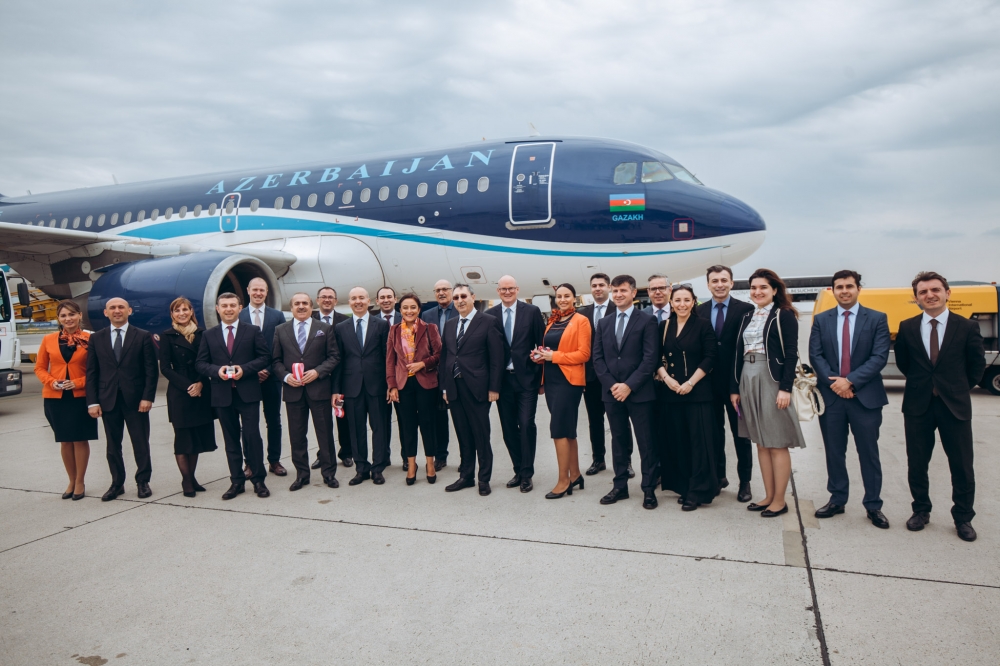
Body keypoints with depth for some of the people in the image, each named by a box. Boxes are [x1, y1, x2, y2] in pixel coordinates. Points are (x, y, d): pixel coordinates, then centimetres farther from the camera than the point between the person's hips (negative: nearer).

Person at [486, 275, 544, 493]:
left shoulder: (532, 311, -1)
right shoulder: (489, 315, 4)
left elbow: (541, 344, 0)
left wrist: (541, 376, -3)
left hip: (526, 378, -3)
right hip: (502, 379, 3)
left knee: (526, 425, -4)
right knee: (508, 428, 10)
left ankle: (526, 474, 9)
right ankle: (518, 470, 24)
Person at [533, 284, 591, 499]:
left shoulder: (581, 321, -6)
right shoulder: (552, 321, 14)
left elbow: (584, 354, -12)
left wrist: (554, 356, -18)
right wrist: (541, 355, -1)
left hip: (569, 380, -7)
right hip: (551, 379, 7)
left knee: (558, 428, -8)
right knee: (567, 429, 12)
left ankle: (563, 480, 1)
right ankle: (575, 474, 22)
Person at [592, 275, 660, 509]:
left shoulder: (647, 320, -2)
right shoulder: (604, 323, 13)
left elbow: (650, 357, -9)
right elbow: (597, 357, 8)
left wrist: (629, 385, -14)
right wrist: (611, 385, -6)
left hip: (640, 393, -4)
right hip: (612, 392, 4)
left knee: (646, 443, 2)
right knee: (619, 441, 12)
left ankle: (648, 489, 12)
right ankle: (620, 486, 21)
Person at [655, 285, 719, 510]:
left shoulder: (703, 325, -1)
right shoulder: (664, 326, 9)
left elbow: (710, 358, -7)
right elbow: (657, 357, 9)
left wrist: (690, 383, -13)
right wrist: (665, 377, -8)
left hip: (698, 391, -4)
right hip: (670, 391, 4)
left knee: (699, 441, -2)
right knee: (677, 440, 7)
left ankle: (698, 491, 6)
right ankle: (683, 487, 18)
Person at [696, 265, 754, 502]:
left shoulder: (746, 309, -5)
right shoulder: (699, 312, 4)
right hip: (709, 382, 3)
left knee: (741, 433, 8)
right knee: (714, 432, 13)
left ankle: (744, 482, 18)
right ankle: (719, 476, 26)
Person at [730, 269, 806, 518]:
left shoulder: (784, 316, -4)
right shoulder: (747, 317, 14)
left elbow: (791, 354, -10)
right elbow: (739, 354, 12)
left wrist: (785, 388, -18)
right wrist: (735, 388, 8)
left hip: (772, 382, -6)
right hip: (748, 381, 7)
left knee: (777, 444, 0)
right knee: (761, 443, 12)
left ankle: (779, 500, 10)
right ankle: (769, 496, 21)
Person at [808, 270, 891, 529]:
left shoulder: (877, 319, 0)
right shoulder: (821, 320, 7)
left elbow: (880, 357, -8)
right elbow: (815, 355, 0)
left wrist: (851, 380, -17)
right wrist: (833, 382, -13)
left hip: (865, 396, -2)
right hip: (830, 395, 2)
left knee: (868, 452, 5)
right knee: (834, 451, 10)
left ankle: (873, 505, 17)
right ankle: (837, 500, 23)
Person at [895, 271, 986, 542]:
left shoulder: (967, 327, -3)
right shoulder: (907, 328, 1)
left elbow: (977, 365, 6)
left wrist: (958, 387, 7)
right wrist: (921, 383, 9)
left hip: (955, 406, -1)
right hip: (917, 406, 1)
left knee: (962, 466, 6)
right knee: (917, 464, 10)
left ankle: (963, 518, 23)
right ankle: (921, 510, 27)